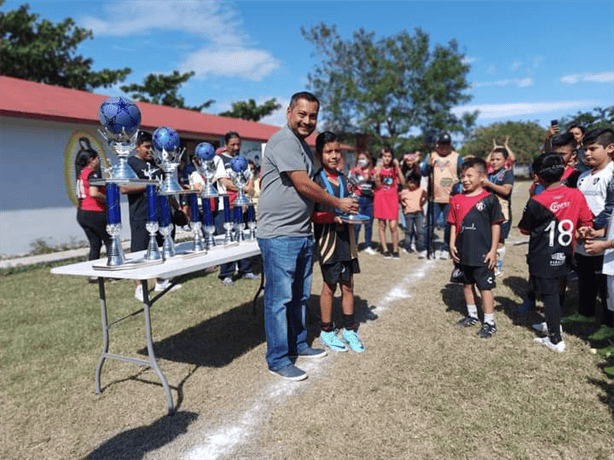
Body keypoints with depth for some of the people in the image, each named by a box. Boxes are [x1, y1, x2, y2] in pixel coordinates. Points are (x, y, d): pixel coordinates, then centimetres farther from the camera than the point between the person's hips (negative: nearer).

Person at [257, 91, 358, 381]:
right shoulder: (284, 141, -12)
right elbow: (303, 186, -17)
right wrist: (338, 204, -5)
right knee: (280, 297, -1)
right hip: (279, 235, -9)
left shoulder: (303, 146, 18)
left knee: (300, 295, 18)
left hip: (303, 233, 10)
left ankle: (298, 344, 33)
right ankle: (277, 359, 11)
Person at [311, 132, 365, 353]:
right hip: (327, 238, -6)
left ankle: (349, 329, 25)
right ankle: (326, 331, 22)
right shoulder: (316, 180, -9)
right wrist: (331, 216, -25)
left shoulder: (343, 178, 10)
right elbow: (310, 213, -14)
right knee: (329, 285, 5)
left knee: (348, 284, 11)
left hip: (345, 237, 6)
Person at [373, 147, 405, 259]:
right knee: (381, 225, 3)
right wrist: (377, 174, -20)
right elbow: (378, 186, -6)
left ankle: (395, 250, 5)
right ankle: (385, 250, 11)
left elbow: (402, 182, -6)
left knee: (393, 225, -7)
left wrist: (397, 167, -9)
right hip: (380, 198, 0)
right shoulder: (378, 168, 4)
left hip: (392, 199, 0)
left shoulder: (395, 168, 7)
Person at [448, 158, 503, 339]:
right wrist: (452, 244, 0)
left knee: (485, 286, 3)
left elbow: (496, 225, -6)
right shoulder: (456, 200, 4)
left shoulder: (489, 199, -9)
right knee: (467, 284, 18)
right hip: (462, 252, 6)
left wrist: (493, 250, -8)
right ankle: (472, 315, 35)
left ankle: (489, 322, 15)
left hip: (482, 253, -5)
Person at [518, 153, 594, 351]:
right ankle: (553, 324, 40)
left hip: (543, 258, -5)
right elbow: (587, 223, 3)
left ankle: (555, 340, 12)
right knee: (555, 291, 22)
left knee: (549, 294, 4)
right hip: (564, 255, 5)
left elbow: (524, 229, -4)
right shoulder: (577, 195, -6)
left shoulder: (536, 202, -18)